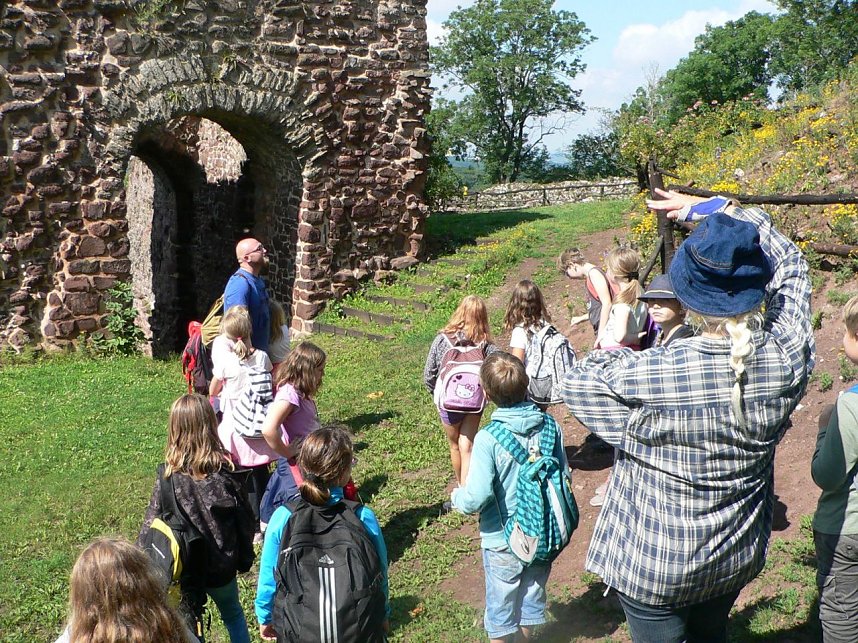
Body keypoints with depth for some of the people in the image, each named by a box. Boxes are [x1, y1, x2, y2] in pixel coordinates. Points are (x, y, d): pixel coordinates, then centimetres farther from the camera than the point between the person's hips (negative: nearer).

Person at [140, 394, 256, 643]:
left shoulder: (169, 476, -18)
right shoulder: (225, 471, -16)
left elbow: (152, 524, -11)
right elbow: (245, 520, -7)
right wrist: (245, 558, 9)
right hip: (222, 566, 1)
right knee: (233, 614, 28)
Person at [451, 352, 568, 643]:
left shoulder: (488, 439, -26)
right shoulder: (548, 425, -12)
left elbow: (477, 498, -26)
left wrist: (456, 497, -4)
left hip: (503, 540, -4)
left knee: (501, 606, 17)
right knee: (531, 594, 25)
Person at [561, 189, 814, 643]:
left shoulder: (655, 374, -33)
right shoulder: (789, 358, -20)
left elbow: (579, 384, -14)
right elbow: (786, 261, -2)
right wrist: (715, 208, 4)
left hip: (655, 563, -4)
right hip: (739, 557, 5)